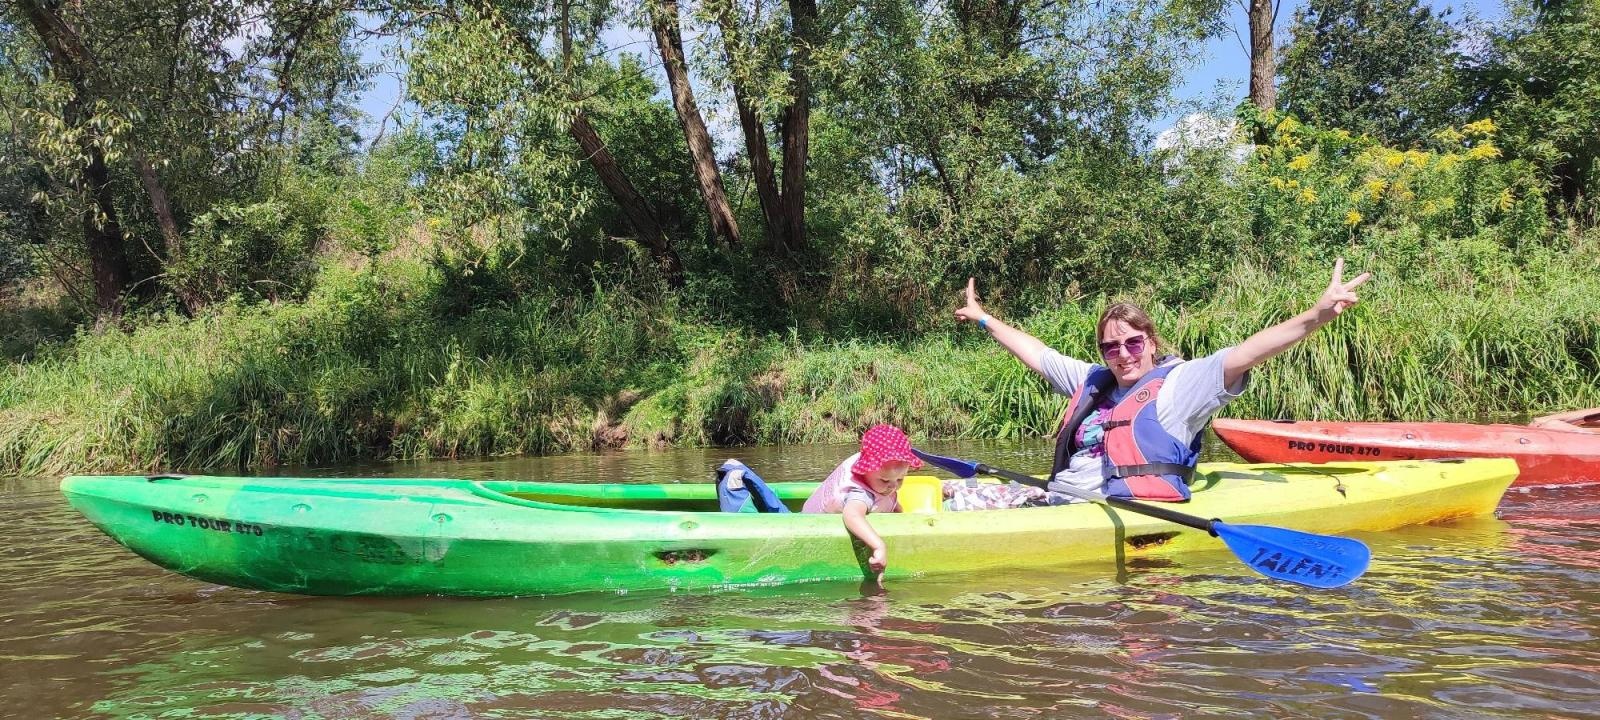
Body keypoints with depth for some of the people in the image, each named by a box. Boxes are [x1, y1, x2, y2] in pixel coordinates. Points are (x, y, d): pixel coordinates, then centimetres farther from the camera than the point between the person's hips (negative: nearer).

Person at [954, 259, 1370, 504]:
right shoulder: (1092, 382, 21)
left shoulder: (1178, 383, 0)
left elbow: (1244, 353, -12)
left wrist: (1318, 315, -25)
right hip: (1056, 500, 8)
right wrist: (984, 319, 44)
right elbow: (1036, 353, 34)